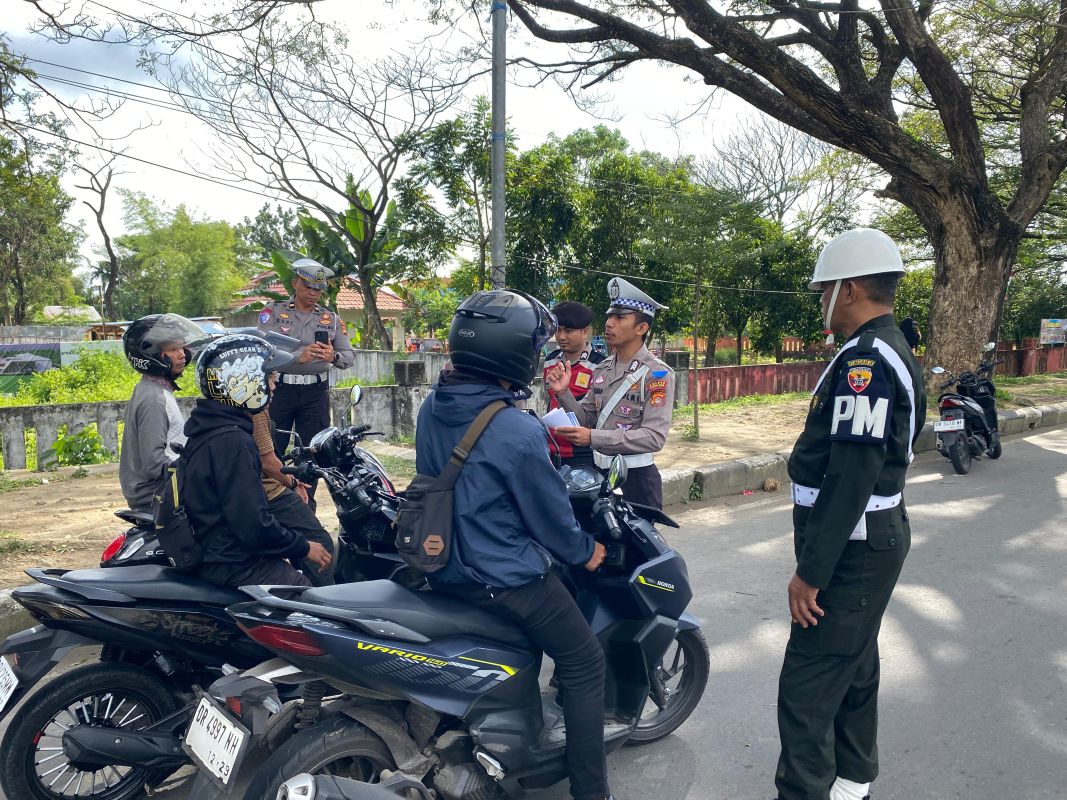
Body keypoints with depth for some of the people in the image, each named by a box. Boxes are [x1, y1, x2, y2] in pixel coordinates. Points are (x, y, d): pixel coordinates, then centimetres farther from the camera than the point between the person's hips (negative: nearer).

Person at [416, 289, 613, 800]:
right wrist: (584, 552, 5)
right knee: (584, 662, 9)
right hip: (503, 580, -8)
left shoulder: (431, 407, -2)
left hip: (443, 567, 8)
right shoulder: (517, 432, -26)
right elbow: (550, 517, -15)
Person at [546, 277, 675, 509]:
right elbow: (586, 419, 9)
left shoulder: (657, 374, -12)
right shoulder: (602, 368, 8)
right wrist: (564, 393, -9)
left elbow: (654, 437, -21)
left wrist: (593, 438, -27)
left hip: (636, 476, -6)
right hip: (599, 471, 6)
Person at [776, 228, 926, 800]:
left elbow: (850, 479, -27)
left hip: (851, 550, -11)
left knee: (807, 686, -5)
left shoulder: (865, 358, -21)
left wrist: (811, 571, -24)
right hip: (871, 541, 11)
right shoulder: (889, 351, 13)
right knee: (854, 666, 22)